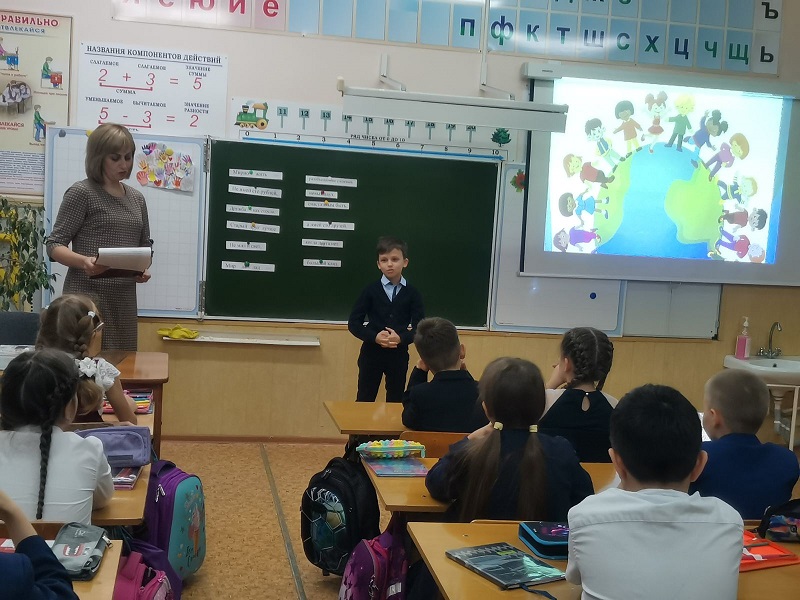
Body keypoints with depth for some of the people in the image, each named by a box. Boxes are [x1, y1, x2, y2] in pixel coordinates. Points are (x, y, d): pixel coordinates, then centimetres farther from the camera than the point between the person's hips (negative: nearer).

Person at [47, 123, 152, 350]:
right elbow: (54, 245, -6)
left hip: (125, 298, 6)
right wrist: (83, 261, -25)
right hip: (88, 297, -6)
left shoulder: (136, 199, 14)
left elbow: (145, 245, 21)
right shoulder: (82, 192, -4)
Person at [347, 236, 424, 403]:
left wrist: (401, 338, -22)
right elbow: (353, 323, -5)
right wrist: (375, 337, -20)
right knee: (364, 401, 5)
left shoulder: (412, 294, -2)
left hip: (399, 355, 1)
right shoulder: (371, 290, -3)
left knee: (395, 401, 11)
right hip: (371, 353, -1)